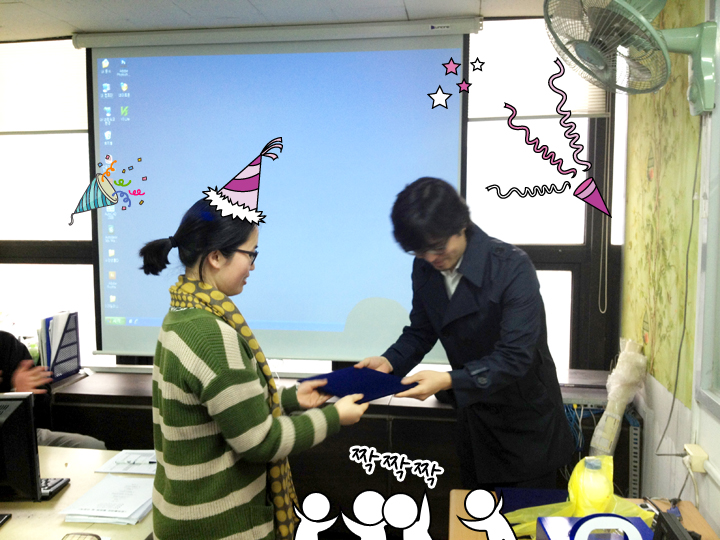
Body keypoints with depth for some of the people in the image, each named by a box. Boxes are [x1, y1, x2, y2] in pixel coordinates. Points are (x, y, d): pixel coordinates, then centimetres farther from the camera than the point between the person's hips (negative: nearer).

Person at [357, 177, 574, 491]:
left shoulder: (512, 267, -26)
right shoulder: (425, 269, -7)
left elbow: (515, 356, -29)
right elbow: (421, 331, 4)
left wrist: (450, 381, -40)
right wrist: (391, 361, -15)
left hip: (526, 426, -5)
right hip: (474, 415, 5)